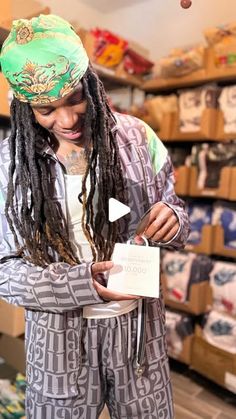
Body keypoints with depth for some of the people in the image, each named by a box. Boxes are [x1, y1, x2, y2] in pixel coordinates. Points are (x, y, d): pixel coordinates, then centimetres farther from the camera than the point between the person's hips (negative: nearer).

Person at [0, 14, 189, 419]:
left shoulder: (135, 137, -6)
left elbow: (172, 211, 5)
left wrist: (171, 221, -19)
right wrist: (76, 285, -23)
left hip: (137, 325, 1)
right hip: (59, 335, 0)